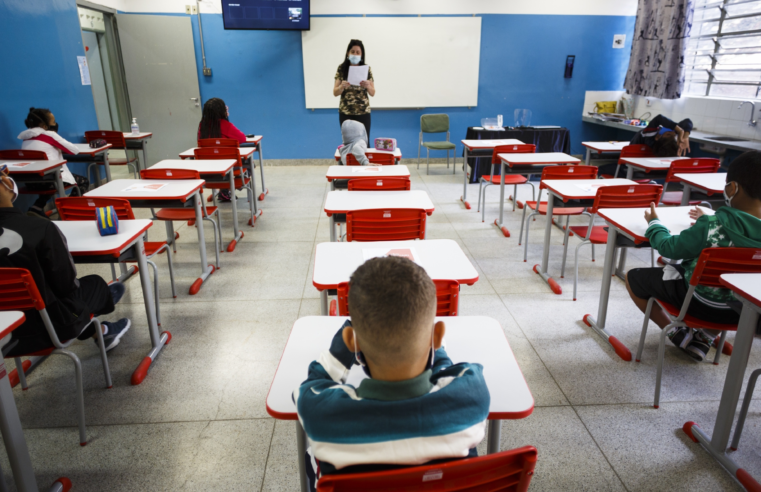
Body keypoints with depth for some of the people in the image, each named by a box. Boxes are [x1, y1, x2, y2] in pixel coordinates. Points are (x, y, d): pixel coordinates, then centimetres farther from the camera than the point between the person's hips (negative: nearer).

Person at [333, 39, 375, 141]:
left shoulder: (367, 69, 0)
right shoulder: (341, 69, 0)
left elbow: (372, 93, 2)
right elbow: (335, 93, -1)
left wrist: (368, 86, -19)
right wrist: (342, 86, -22)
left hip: (363, 113, 0)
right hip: (346, 113, 0)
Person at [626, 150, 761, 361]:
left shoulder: (711, 225, -28)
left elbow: (670, 248, -16)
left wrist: (654, 222, 1)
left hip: (699, 302, -6)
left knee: (633, 277, 9)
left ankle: (677, 333, 17)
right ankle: (706, 338, 26)